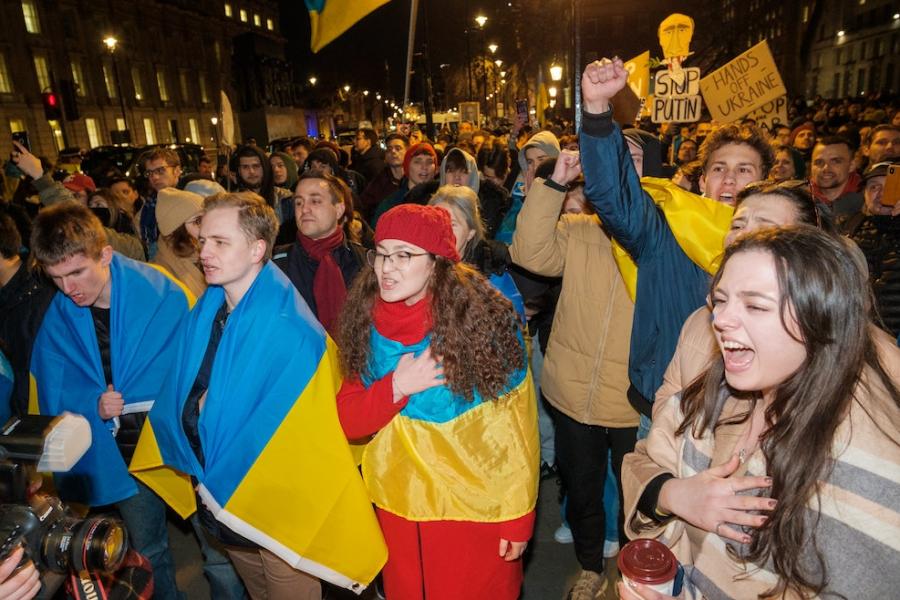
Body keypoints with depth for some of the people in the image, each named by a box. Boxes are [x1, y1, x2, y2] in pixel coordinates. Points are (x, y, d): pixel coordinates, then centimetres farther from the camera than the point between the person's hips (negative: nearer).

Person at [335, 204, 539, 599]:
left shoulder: (483, 319, -19)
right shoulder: (368, 325, -6)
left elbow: (516, 426, -14)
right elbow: (347, 421, -4)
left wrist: (517, 516, -11)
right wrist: (396, 387, -22)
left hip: (476, 509, -4)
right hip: (398, 506, 4)